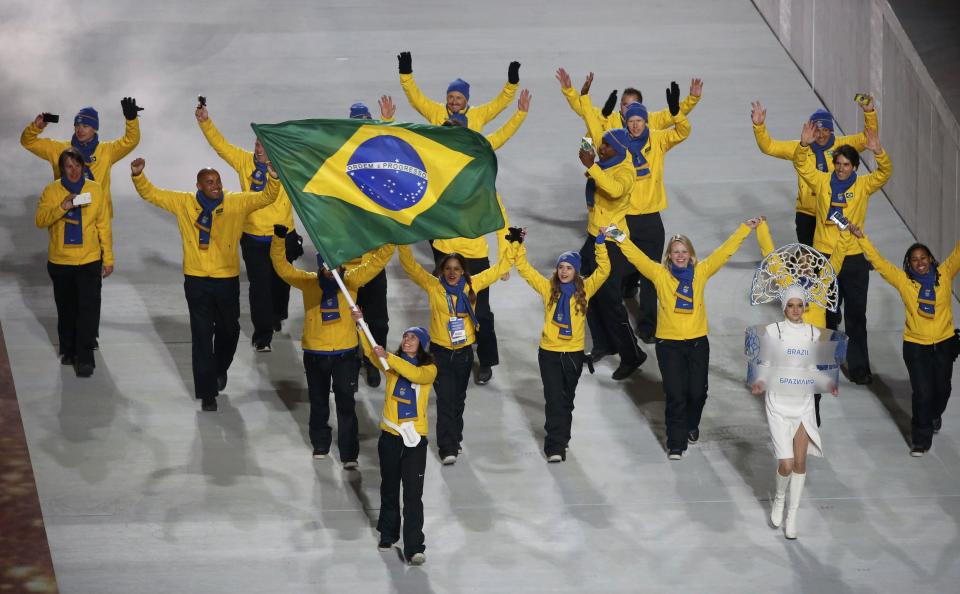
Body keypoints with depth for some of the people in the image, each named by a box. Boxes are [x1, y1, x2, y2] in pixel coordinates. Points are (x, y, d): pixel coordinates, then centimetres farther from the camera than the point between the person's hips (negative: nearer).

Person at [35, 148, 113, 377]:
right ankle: (68, 350, 31)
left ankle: (84, 358, -6)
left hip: (89, 261, -1)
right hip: (60, 262, 1)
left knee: (88, 311, -9)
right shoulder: (51, 191, -2)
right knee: (66, 309, 14)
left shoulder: (95, 189, -2)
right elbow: (40, 220, -13)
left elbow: (104, 225, 2)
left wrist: (108, 258, 2)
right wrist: (62, 207, -28)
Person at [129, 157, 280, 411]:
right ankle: (207, 392, 5)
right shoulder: (183, 203, -2)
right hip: (197, 281, -1)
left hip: (227, 279, 1)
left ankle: (220, 370, 48)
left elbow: (266, 197, -7)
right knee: (202, 336, 0)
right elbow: (151, 194, 3)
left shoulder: (237, 202, -3)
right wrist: (138, 175, -14)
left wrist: (273, 178, -27)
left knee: (228, 329, 18)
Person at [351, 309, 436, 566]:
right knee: (389, 489, 16)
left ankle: (414, 548, -11)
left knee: (413, 494, -9)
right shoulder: (391, 362, 8)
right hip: (390, 435, 3)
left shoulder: (429, 368, -2)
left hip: (415, 438, -3)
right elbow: (371, 352, -6)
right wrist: (361, 323, -18)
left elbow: (416, 374, -24)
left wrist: (388, 357, -31)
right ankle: (388, 534, 33)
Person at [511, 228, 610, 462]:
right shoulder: (548, 288, 0)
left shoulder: (584, 289, 0)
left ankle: (559, 442, 30)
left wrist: (600, 245, -15)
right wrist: (518, 245, -10)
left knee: (567, 399, 14)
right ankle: (555, 446, -7)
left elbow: (603, 271, -7)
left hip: (574, 353, 1)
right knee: (554, 400, -6)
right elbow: (524, 268, 0)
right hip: (549, 352, -1)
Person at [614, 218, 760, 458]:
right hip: (669, 343, -2)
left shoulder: (701, 272, 2)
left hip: (697, 341, 2)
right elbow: (636, 256, -9)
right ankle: (676, 443, 3)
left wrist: (745, 229, 1)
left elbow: (725, 251, 2)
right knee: (675, 395, -5)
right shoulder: (660, 274, -3)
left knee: (698, 391, 9)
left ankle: (691, 426, 39)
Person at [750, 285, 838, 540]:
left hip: (803, 404, 3)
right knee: (786, 464, -9)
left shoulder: (814, 333, 1)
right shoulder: (773, 331, -7)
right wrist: (759, 383, -25)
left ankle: (792, 515, 21)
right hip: (779, 404, -3)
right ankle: (779, 499, 24)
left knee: (800, 462, 4)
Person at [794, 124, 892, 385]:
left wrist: (878, 152, -32)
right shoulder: (822, 181, 1)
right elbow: (801, 164, -5)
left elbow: (885, 172, -14)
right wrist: (804, 145, -24)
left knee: (856, 315, 4)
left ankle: (858, 366, 10)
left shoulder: (863, 185, -1)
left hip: (854, 258, -1)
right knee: (826, 314, 11)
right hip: (824, 256, 1)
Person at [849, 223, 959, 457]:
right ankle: (921, 440, 8)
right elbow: (879, 262, -10)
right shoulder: (904, 280, -8)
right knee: (922, 393, -5)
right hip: (916, 346, -2)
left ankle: (934, 415, 52)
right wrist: (862, 238, -18)